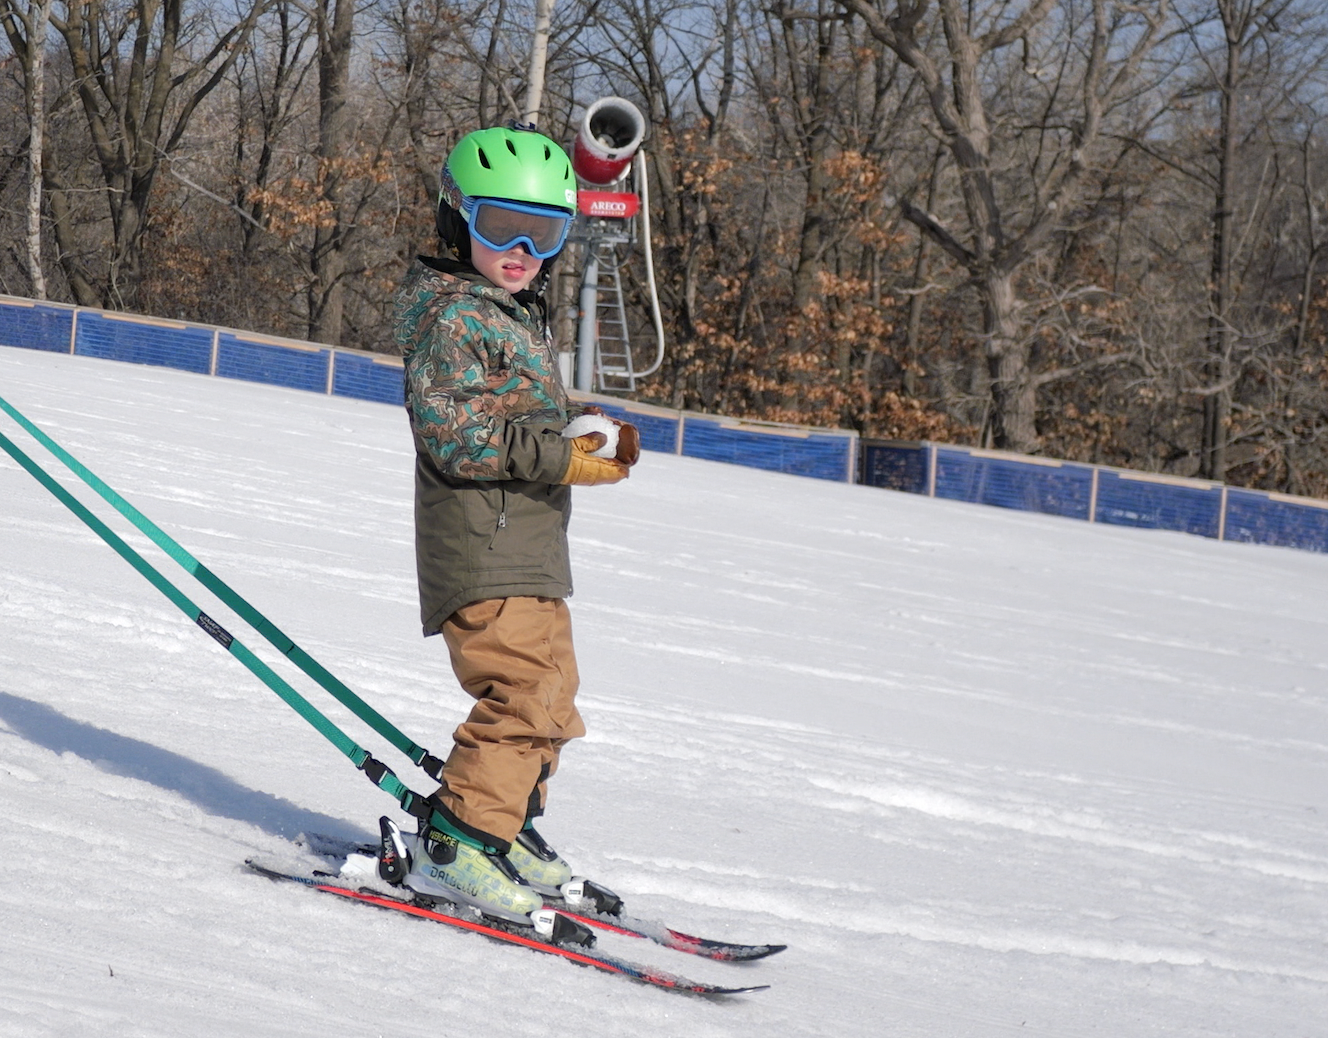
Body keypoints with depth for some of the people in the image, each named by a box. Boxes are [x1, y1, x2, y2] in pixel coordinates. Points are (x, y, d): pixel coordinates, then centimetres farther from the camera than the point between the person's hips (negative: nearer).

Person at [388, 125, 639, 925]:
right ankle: (455, 846, -16)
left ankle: (507, 827, 30)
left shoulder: (522, 318, 20)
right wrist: (558, 456, -24)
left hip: (533, 555, 10)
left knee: (549, 694, 17)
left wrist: (590, 433, 10)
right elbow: (452, 434, -20)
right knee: (522, 690, -18)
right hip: (481, 549, -10)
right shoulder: (450, 316, -11)